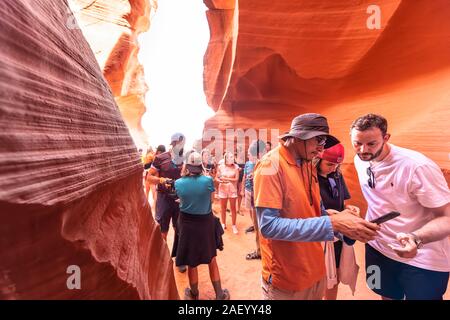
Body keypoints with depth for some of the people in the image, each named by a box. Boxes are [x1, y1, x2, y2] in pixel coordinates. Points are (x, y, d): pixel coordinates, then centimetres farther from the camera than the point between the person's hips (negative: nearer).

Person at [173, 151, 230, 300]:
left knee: (191, 262, 18)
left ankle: (194, 295, 38)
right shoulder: (208, 180, -17)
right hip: (206, 222, 0)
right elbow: (211, 200, 0)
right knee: (211, 259, 19)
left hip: (187, 224, 1)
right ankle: (219, 294, 29)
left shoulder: (178, 183, -13)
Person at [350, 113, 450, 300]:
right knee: (387, 296, 21)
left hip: (423, 260, -5)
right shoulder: (359, 160, -6)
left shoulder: (418, 166, -26)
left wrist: (416, 238, -40)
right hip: (378, 248, 5)